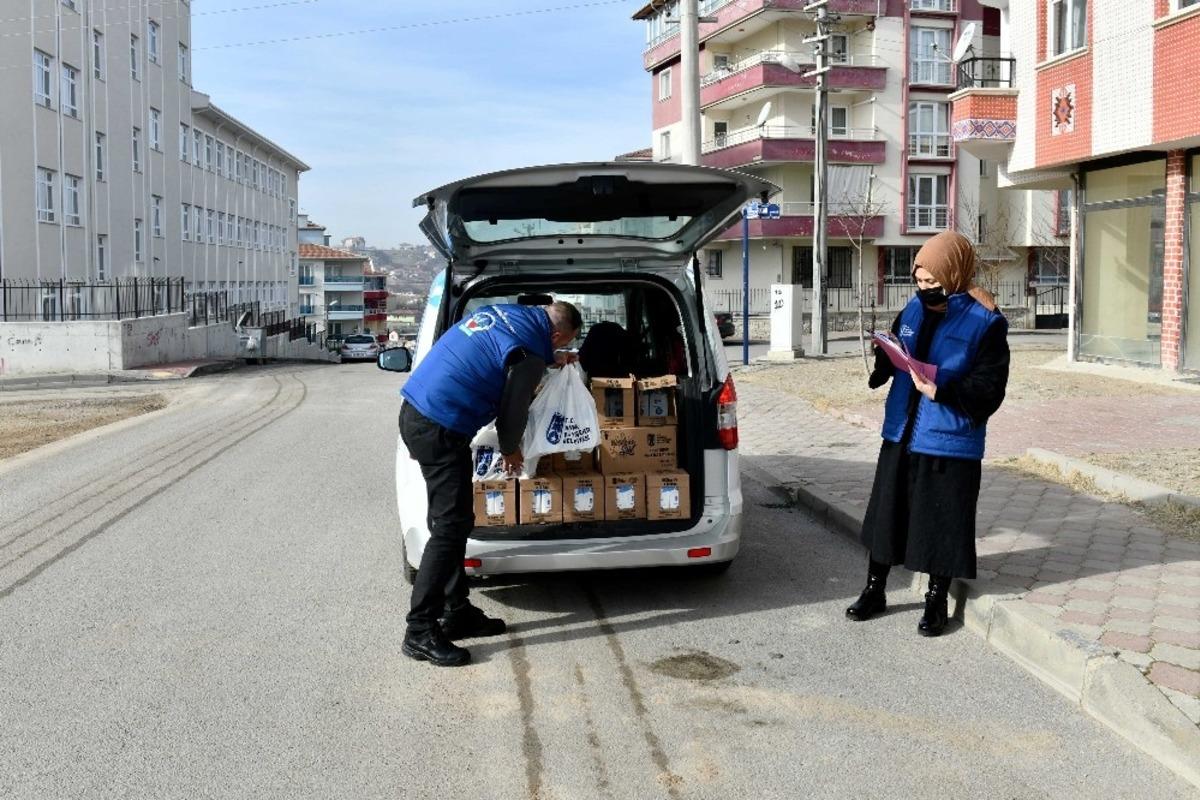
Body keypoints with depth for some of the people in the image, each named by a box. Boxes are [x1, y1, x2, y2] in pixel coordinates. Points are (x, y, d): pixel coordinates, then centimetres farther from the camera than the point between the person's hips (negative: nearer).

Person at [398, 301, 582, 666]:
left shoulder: (499, 312, 11)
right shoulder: (530, 354, -13)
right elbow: (513, 410, -4)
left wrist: (548, 360, 40)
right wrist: (511, 450, 16)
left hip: (414, 411, 10)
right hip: (440, 431, -10)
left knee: (453, 521, 16)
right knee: (451, 526, -6)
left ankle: (457, 612, 25)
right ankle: (420, 633, -3)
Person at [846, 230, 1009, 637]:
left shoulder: (985, 322, -12)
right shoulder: (914, 309, 5)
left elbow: (988, 390, -15)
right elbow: (889, 360, 12)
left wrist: (939, 390, -27)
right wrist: (874, 364, -10)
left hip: (950, 444, -5)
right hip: (900, 435, 5)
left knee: (942, 524, 6)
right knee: (886, 513, 14)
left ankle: (937, 601, 26)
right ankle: (874, 591, 31)